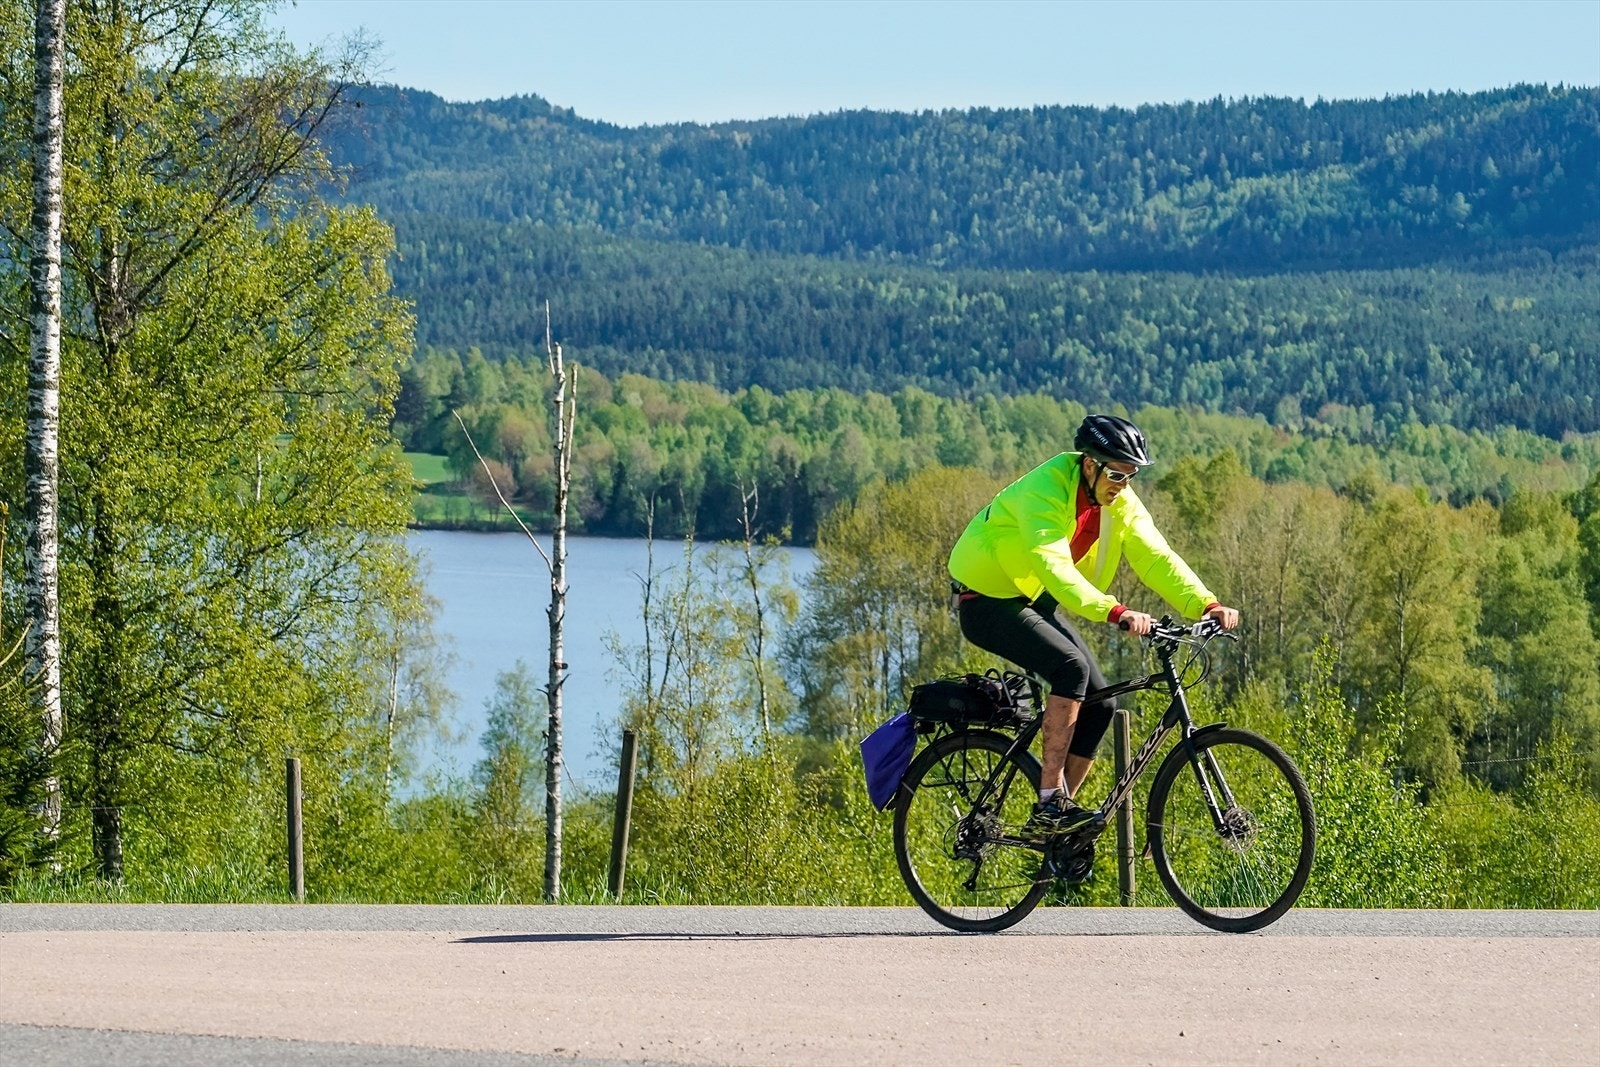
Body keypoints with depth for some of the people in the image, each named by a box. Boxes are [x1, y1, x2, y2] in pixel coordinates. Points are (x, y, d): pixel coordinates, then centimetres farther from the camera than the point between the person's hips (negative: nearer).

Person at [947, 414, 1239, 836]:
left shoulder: (1121, 502, -5)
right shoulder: (1044, 491, -28)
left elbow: (1157, 558, -13)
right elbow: (1054, 567, -41)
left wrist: (1206, 604, -29)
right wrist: (1114, 612, -54)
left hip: (1037, 602, 8)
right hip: (988, 600, -8)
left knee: (1099, 705, -3)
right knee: (1072, 666, -29)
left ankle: (1053, 819, 8)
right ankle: (1049, 804, -28)